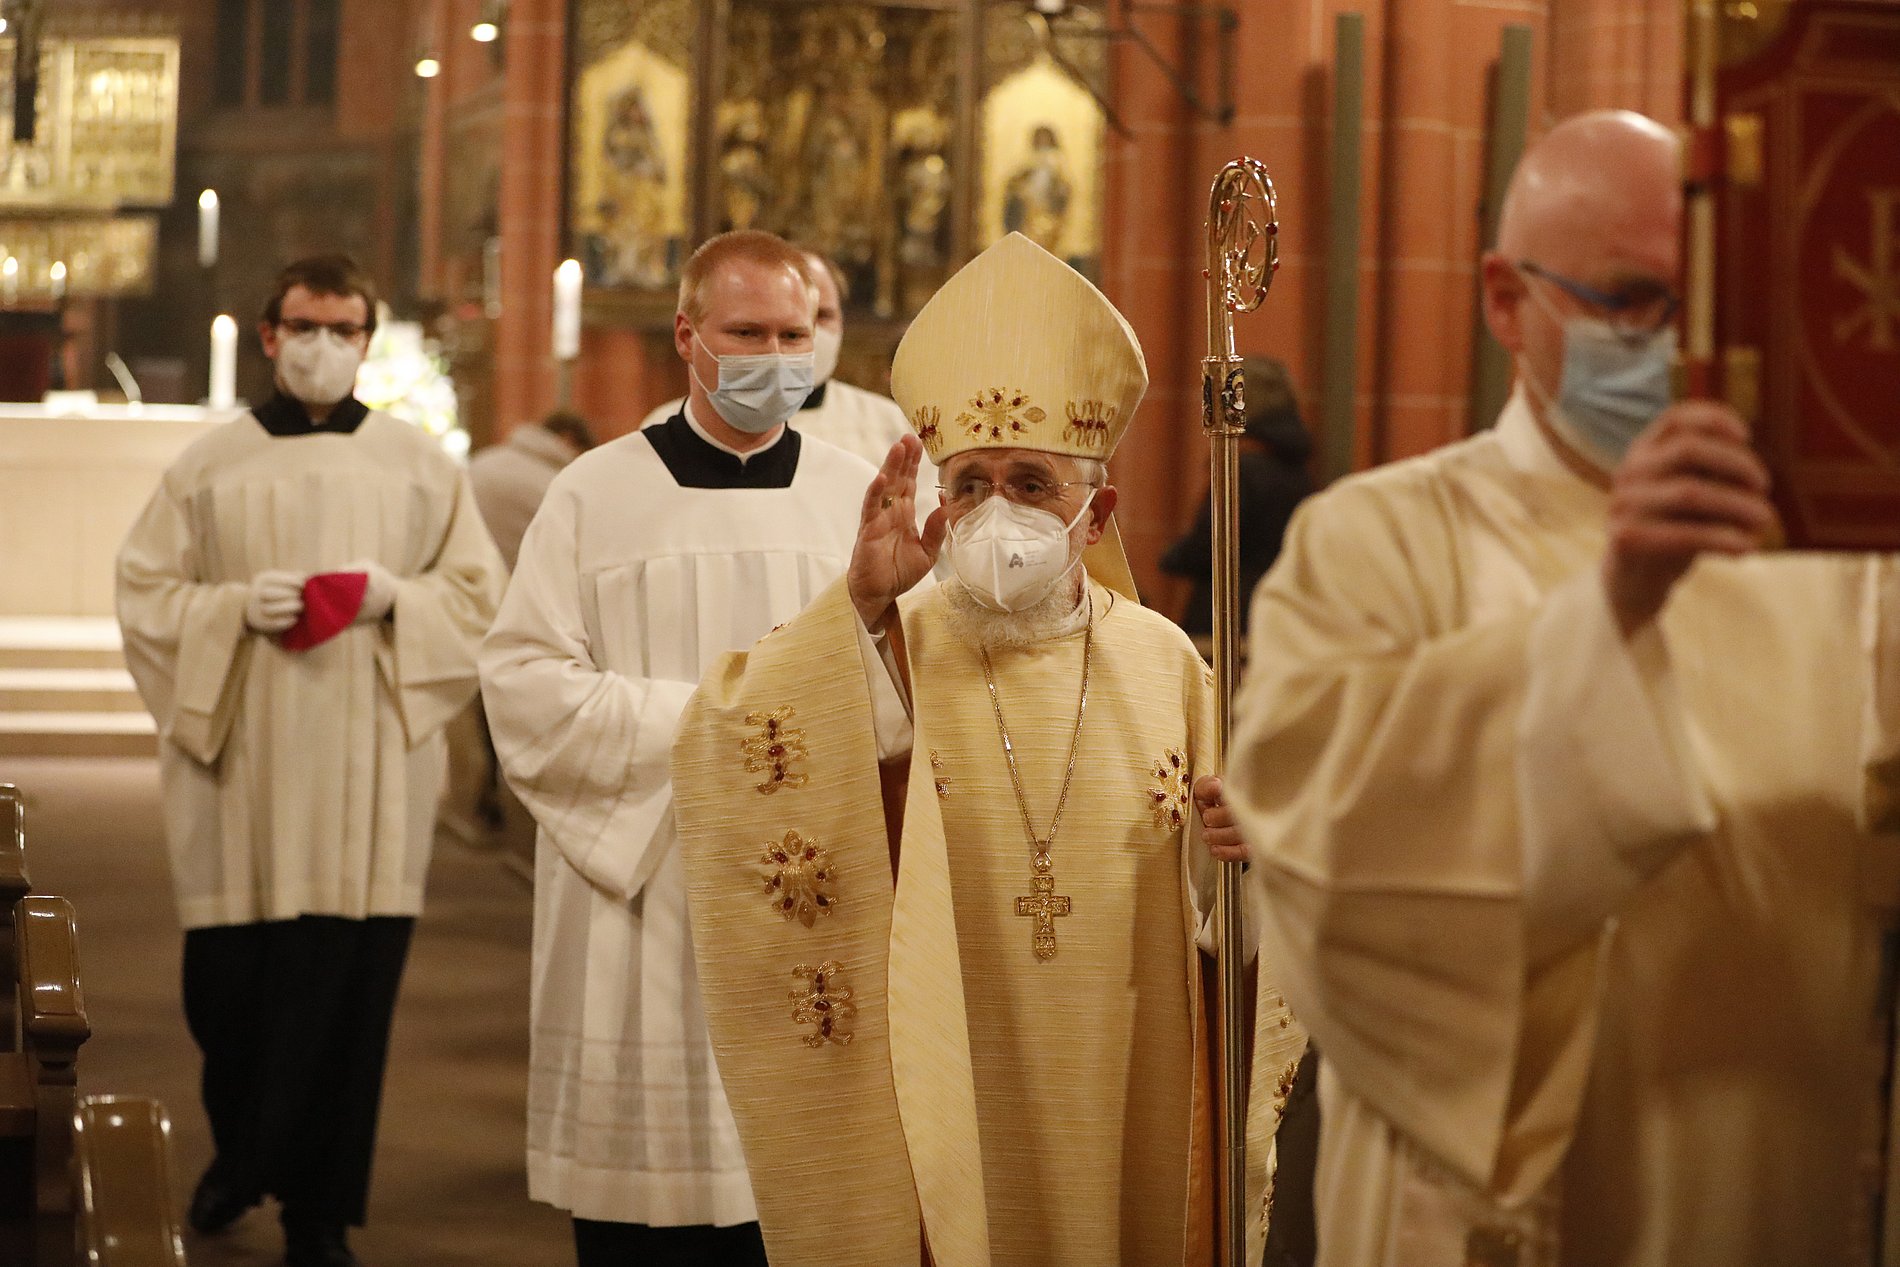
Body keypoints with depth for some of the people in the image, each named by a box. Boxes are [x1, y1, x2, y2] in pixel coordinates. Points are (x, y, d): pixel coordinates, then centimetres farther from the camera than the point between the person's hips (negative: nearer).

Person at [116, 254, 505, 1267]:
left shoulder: (419, 464, 8)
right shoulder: (211, 464, 7)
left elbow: (478, 592, 9)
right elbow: (145, 590, 7)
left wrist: (394, 596, -9)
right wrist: (236, 606, -11)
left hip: (368, 766, 0)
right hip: (239, 762, 0)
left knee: (347, 986, -2)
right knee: (227, 980, 2)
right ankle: (239, 1149, 31)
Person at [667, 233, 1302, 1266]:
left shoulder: (1164, 665, 2)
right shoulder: (888, 650, -3)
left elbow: (1212, 908, 6)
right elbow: (728, 760, -22)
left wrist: (1233, 845, -16)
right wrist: (863, 601, -30)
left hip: (1122, 1101, 2)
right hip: (939, 1120, -2)